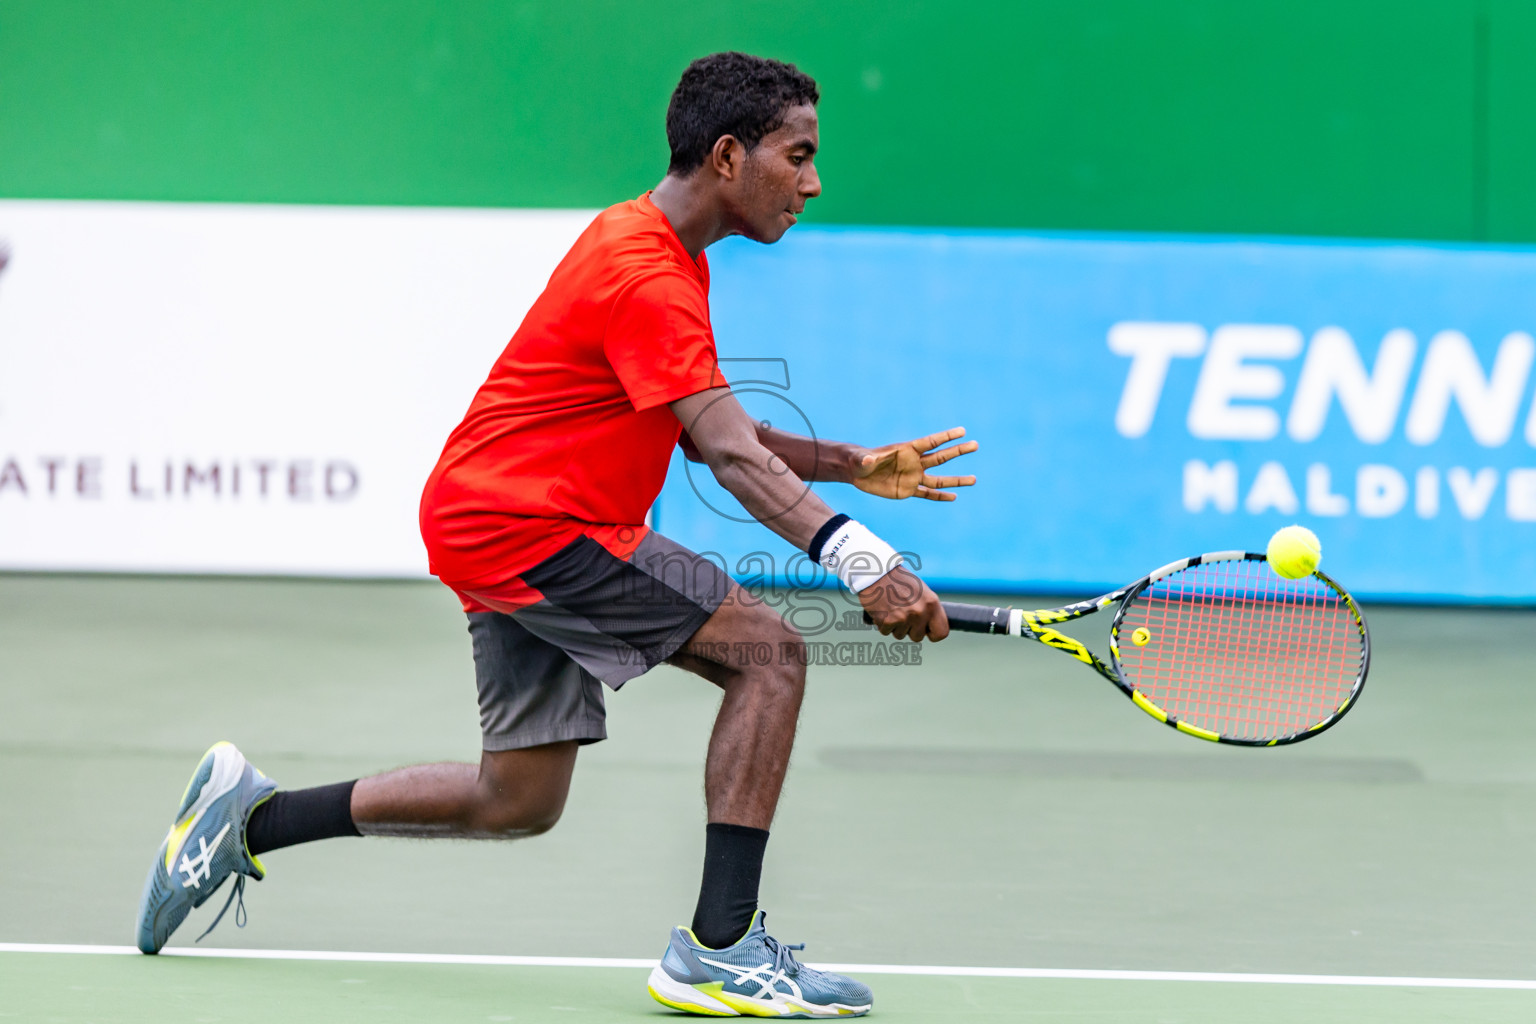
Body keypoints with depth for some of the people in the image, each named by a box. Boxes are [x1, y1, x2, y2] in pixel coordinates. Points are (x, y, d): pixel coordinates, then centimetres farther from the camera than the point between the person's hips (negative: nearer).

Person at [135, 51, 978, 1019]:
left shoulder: (668, 251, 13)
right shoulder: (642, 273, -21)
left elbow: (710, 432, 19)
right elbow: (729, 453, -31)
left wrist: (851, 464, 7)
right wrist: (858, 556, -42)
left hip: (496, 525, 11)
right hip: (524, 525, -11)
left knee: (518, 801, 15)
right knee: (769, 650, -17)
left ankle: (252, 815, 26)